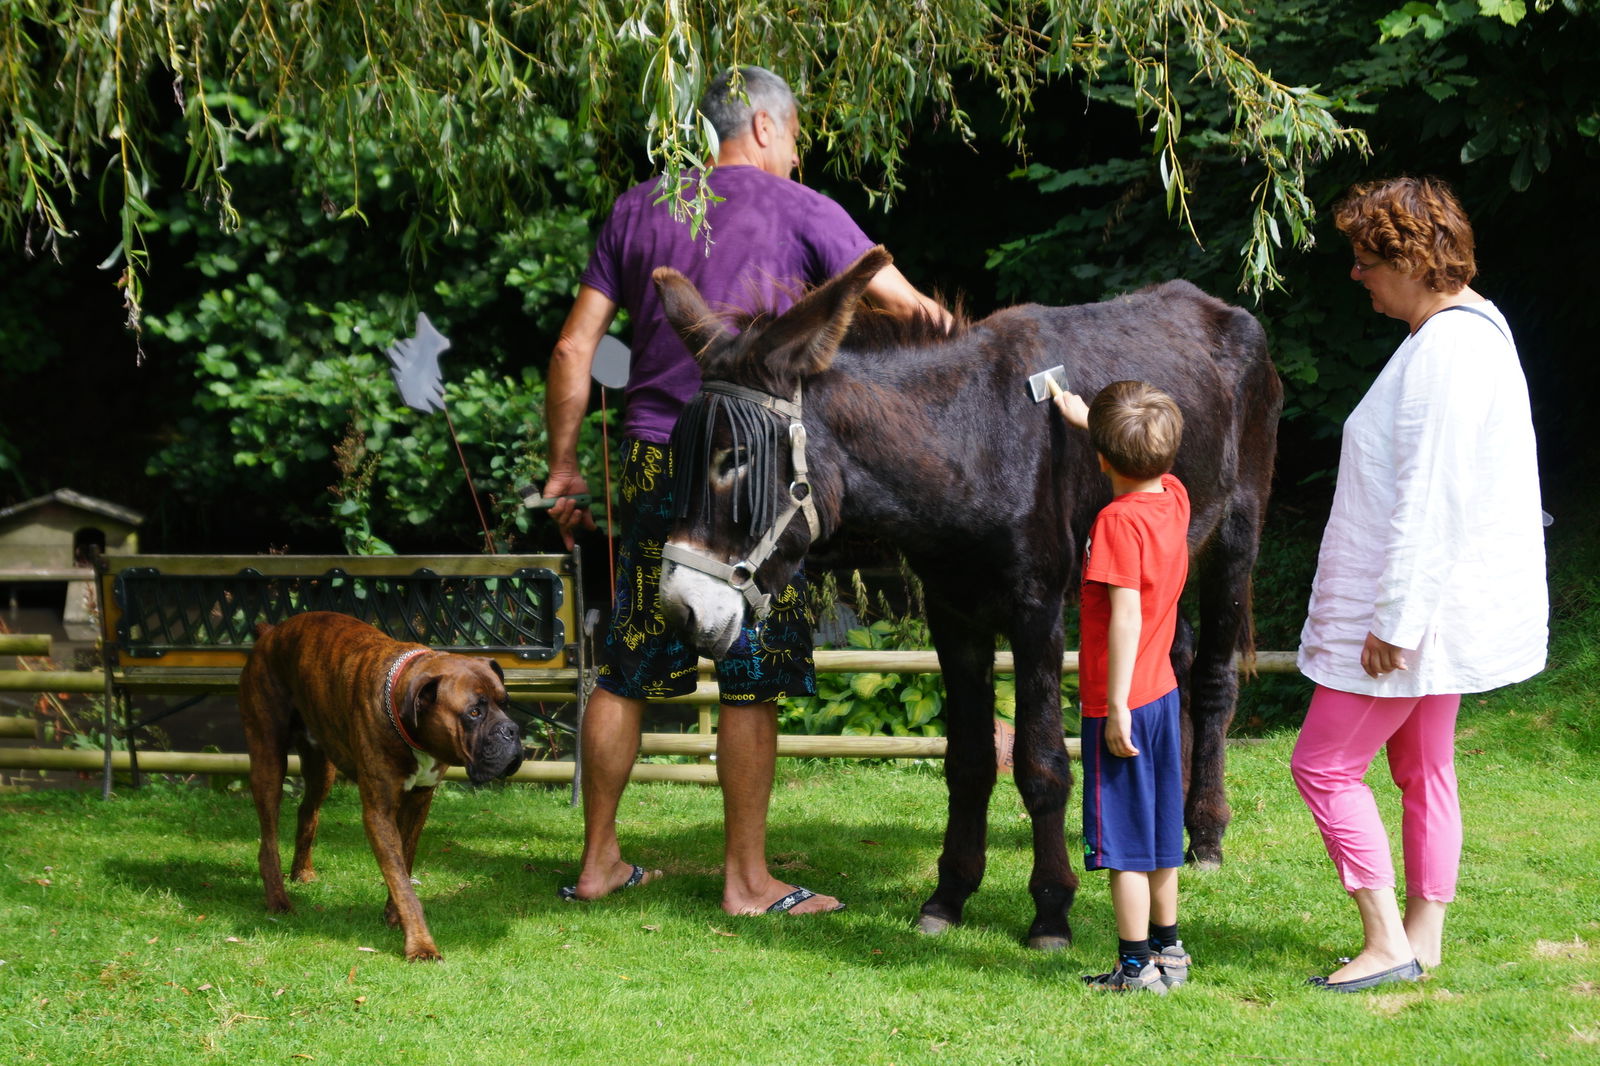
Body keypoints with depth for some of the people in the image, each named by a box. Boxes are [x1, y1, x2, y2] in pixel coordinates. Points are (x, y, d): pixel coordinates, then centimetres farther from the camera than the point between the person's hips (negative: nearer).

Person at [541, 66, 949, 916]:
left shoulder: (636, 210, 12)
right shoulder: (799, 212, -1)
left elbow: (573, 350, 9)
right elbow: (907, 309, -2)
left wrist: (562, 467, 15)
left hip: (651, 463, 5)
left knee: (626, 670, 11)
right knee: (751, 681, 1)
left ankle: (598, 861, 19)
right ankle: (747, 879, 4)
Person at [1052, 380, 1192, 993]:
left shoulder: (1118, 520, -19)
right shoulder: (1174, 499, 3)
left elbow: (1126, 617, -24)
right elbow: (1148, 461, 28)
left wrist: (1116, 706, -22)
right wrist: (1087, 418, 39)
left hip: (1121, 704, -8)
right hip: (1163, 692, 8)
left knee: (1124, 841, -1)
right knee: (1159, 837, 17)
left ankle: (1136, 966, 3)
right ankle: (1168, 950, 27)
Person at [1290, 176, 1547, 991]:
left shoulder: (1447, 350, -23)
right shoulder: (1472, 329, 11)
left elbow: (1429, 500, -26)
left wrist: (1394, 619, -24)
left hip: (1418, 601, -11)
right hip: (1439, 603, 11)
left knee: (1323, 765, -4)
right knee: (1421, 767, 16)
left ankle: (1387, 943, -1)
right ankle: (1422, 937, 23)